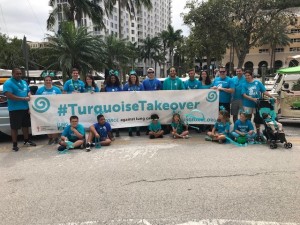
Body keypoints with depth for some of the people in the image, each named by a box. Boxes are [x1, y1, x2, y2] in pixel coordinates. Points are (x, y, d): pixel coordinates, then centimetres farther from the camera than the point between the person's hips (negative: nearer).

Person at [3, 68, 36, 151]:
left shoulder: (24, 82, 14)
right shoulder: (8, 83, -9)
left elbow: (28, 91, 23)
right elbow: (9, 95, -20)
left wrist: (29, 95, -1)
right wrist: (23, 98, -21)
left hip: (25, 108, 7)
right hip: (15, 109, -7)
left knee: (26, 125, 16)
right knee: (14, 127, 0)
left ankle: (26, 141, 30)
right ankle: (15, 145, 9)